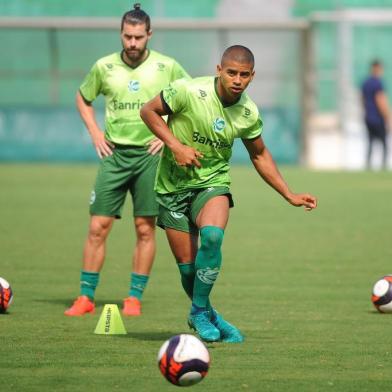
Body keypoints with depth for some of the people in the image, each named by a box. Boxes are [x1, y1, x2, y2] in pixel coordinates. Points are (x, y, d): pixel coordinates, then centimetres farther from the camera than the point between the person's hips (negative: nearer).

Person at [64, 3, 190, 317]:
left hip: (150, 154, -1)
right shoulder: (104, 67, 3)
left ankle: (135, 298, 8)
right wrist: (95, 132, 8)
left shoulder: (167, 67, -2)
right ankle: (86, 297, 3)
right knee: (98, 226, -3)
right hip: (114, 153, 1)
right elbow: (83, 98, 20)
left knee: (145, 228, 0)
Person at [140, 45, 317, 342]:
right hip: (173, 185, -1)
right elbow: (149, 111, -6)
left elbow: (260, 155, 11)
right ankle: (207, 317, 27)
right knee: (187, 266, -3)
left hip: (213, 183, 1)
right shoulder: (189, 92, -18)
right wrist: (175, 146, -18)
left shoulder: (249, 114, -5)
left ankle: (200, 313, -12)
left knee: (212, 235, -29)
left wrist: (290, 196, 8)